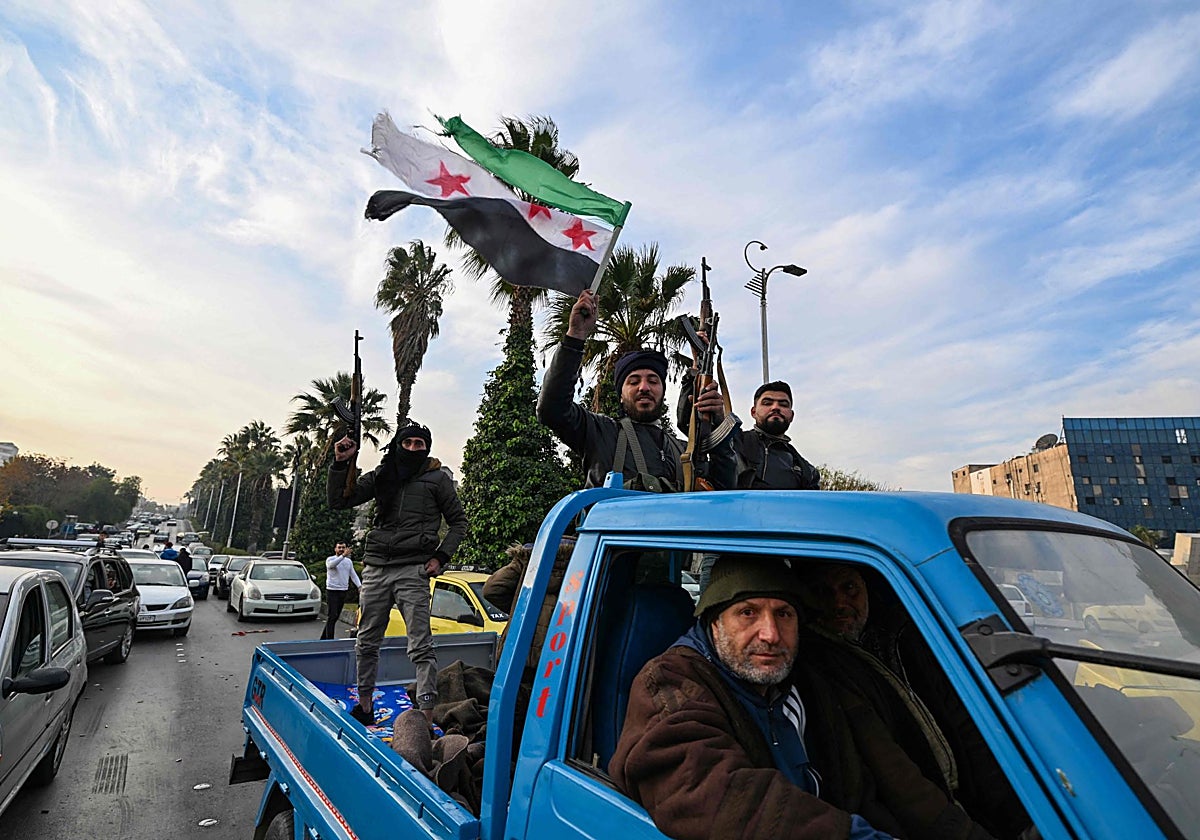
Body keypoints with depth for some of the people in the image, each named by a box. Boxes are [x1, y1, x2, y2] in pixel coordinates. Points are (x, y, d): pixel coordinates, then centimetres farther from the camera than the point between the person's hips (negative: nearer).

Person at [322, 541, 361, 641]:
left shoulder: (349, 561, 12)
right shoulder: (330, 559, -5)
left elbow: (353, 575, 10)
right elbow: (331, 564, -30)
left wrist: (360, 586, -6)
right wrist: (343, 555, -44)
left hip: (343, 591, 6)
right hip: (332, 591, -6)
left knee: (336, 616, 11)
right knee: (332, 616, -10)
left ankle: (324, 638, 24)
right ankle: (329, 639, -7)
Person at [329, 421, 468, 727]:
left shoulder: (437, 478, 3)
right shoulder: (382, 476, 11)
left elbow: (458, 521, 7)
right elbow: (338, 501, 11)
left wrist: (441, 557, -5)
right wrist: (340, 463, -2)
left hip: (412, 570, -5)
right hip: (376, 567, 5)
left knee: (421, 647, -9)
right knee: (366, 643, 16)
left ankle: (427, 716, -6)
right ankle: (365, 706, 33)